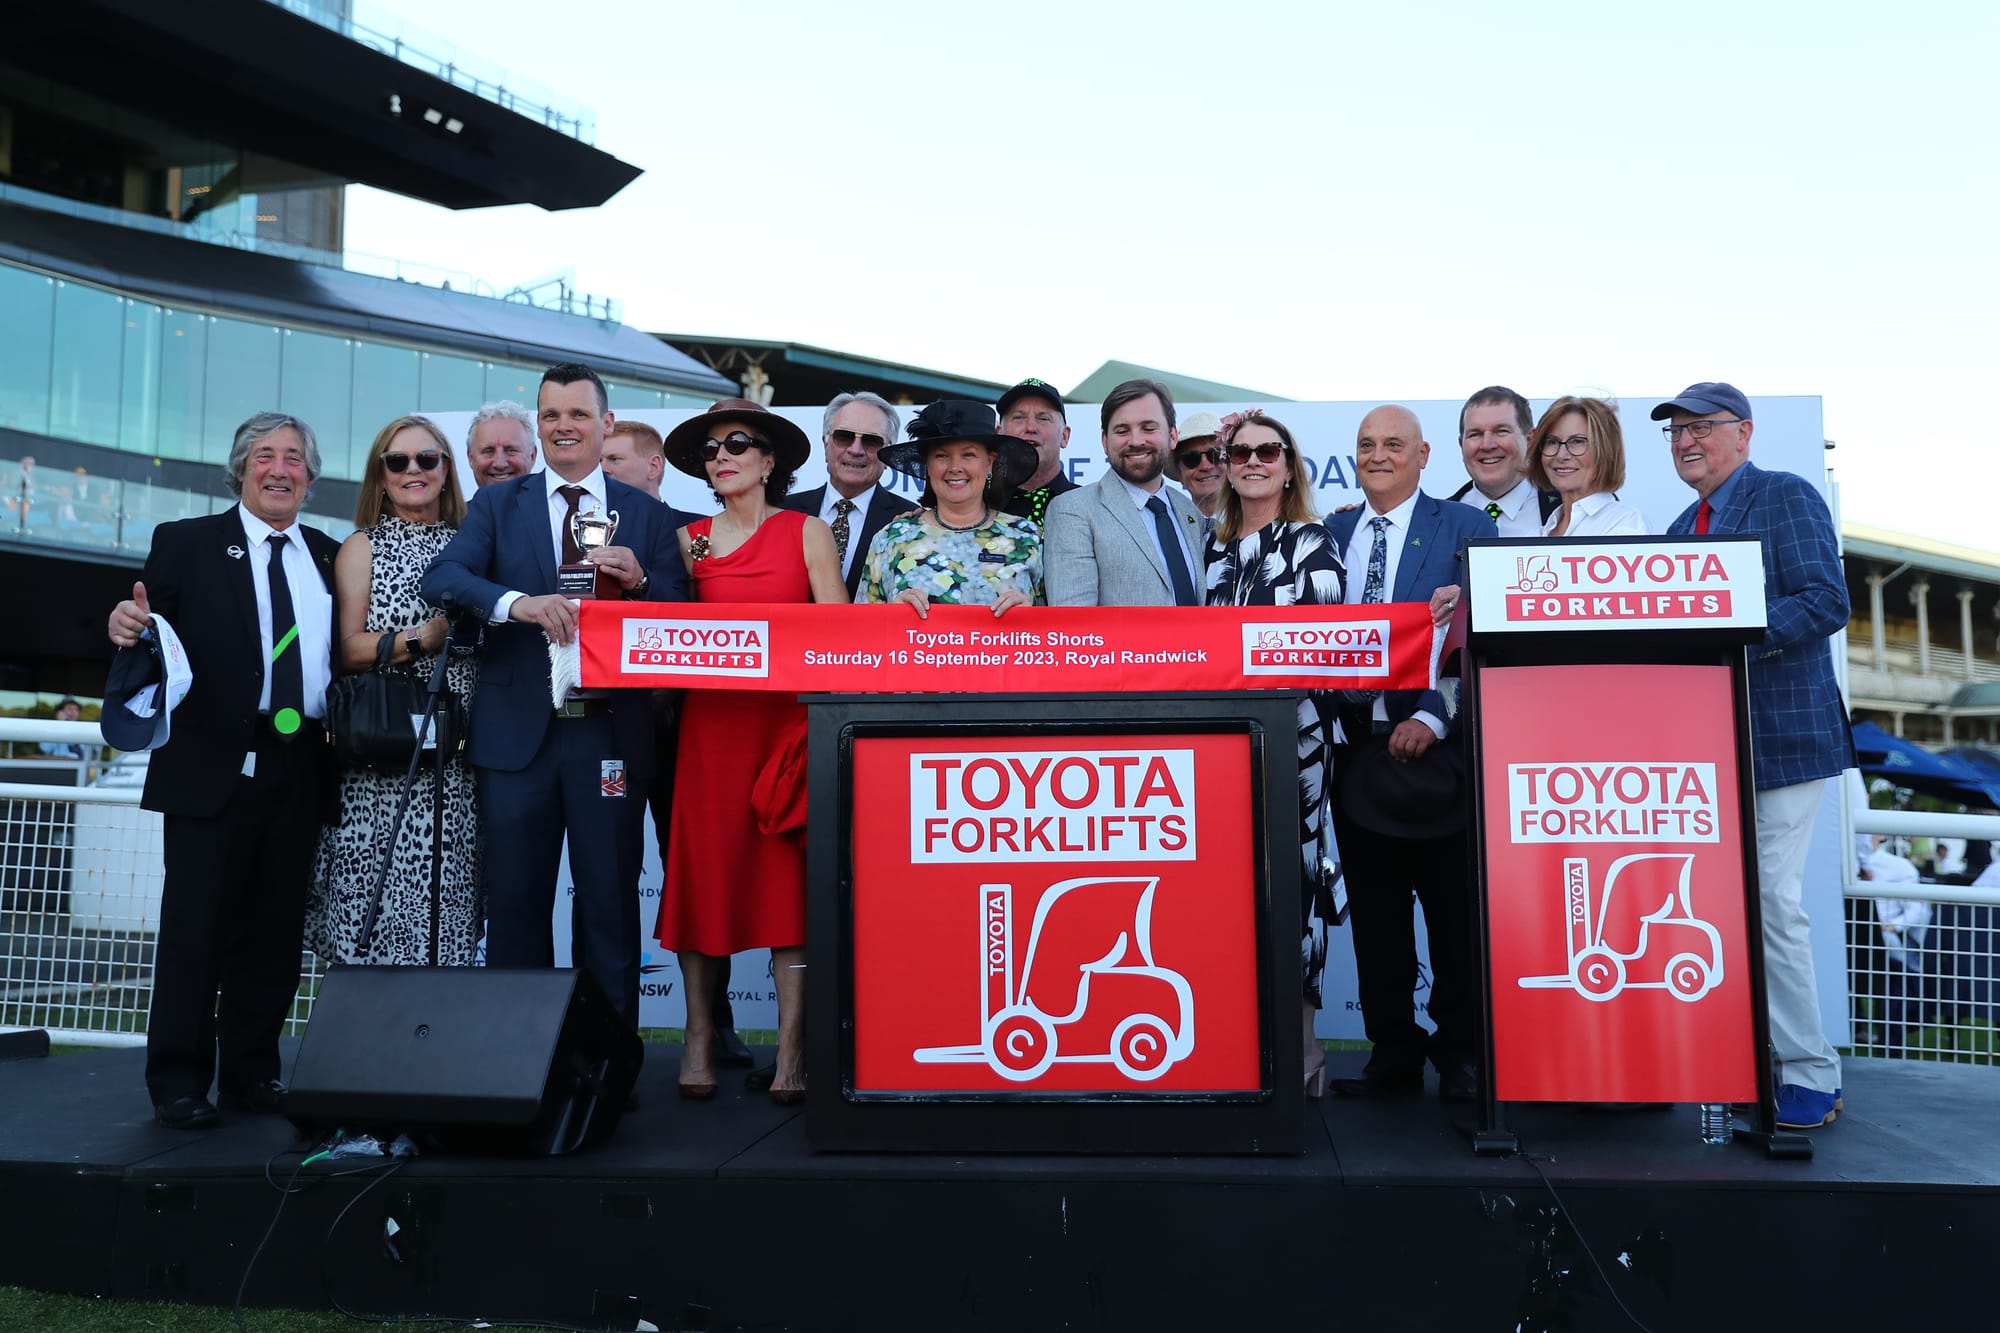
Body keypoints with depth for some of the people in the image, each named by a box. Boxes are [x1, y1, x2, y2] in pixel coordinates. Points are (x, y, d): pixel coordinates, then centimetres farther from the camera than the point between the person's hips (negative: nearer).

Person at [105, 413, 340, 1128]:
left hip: (299, 770, 3)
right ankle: (178, 1081, 11)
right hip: (213, 766, -3)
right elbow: (150, 638, -3)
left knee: (275, 927, 9)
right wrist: (128, 626, -24)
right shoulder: (185, 543, 5)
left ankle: (251, 1071, 20)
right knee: (196, 924, 0)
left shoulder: (330, 557, 15)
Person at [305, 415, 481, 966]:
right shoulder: (362, 547, 6)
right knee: (379, 904, -5)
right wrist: (428, 636, -14)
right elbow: (348, 650, -4)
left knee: (448, 903, 2)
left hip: (458, 758, 3)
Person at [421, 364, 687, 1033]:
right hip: (518, 733, 1)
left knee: (610, 907, 4)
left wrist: (640, 582, -16)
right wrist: (518, 602, -25)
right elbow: (442, 577, -7)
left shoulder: (647, 514, 10)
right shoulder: (497, 504, 10)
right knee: (515, 905, 7)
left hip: (611, 734, 0)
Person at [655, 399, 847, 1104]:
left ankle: (791, 1047, 2)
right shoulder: (689, 541, 11)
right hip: (711, 722, 2)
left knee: (788, 878, -3)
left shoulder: (807, 532, 5)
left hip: (791, 720, -2)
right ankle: (699, 1039, 13)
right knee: (705, 870, 2)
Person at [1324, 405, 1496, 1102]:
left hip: (1434, 749, -4)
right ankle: (1393, 1056, 20)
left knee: (1454, 911, 5)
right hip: (1355, 748, 4)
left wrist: (1433, 718, -16)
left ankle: (1461, 1057, 20)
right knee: (1373, 914, 9)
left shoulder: (1465, 527, 1)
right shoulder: (1330, 533, 14)